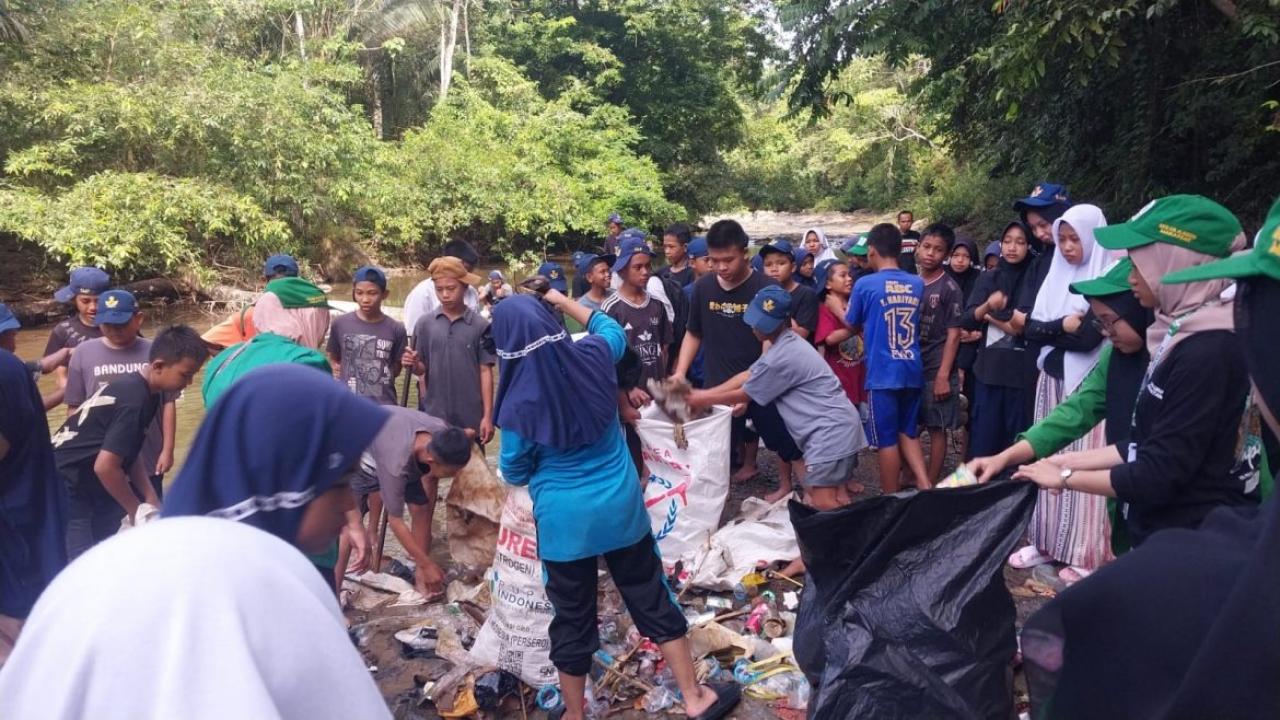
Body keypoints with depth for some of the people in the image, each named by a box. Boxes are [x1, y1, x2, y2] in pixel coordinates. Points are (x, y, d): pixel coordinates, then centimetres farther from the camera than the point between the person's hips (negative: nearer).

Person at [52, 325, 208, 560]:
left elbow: (125, 455, 10)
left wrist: (151, 500, 5)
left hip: (82, 481, 10)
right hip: (66, 486, -10)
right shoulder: (134, 400, -25)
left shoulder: (133, 386, 4)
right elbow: (105, 466, -27)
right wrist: (137, 511, -13)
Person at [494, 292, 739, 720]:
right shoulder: (591, 358, -11)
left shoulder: (519, 403, -17)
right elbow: (612, 328, 16)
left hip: (563, 518, -2)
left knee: (572, 617, 14)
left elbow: (514, 472, -1)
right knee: (652, 600, 16)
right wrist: (563, 302, 23)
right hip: (620, 505, 3)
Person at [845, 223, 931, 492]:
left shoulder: (865, 285, -8)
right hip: (912, 371, 5)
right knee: (908, 433, 18)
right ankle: (924, 484, 3)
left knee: (887, 440, 4)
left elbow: (851, 325, 6)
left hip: (882, 373, -5)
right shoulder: (918, 284, 7)